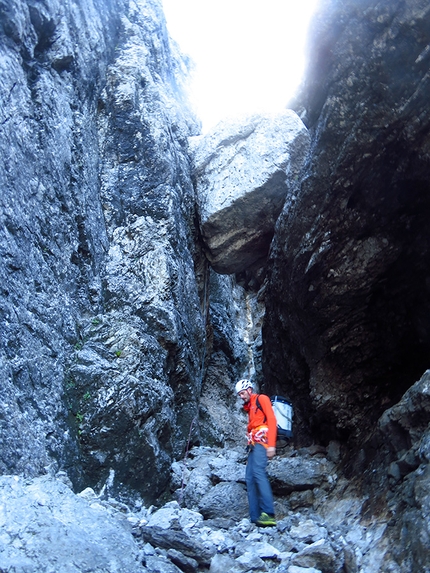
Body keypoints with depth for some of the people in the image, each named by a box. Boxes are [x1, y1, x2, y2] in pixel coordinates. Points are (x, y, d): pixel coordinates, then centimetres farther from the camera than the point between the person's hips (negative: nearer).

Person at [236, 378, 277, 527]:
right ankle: (255, 517, -3)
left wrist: (271, 445, -18)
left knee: (258, 472, -25)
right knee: (250, 478, 0)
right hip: (253, 444, 9)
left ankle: (268, 514, -32)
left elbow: (271, 420, -9)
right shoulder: (249, 407, 28)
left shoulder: (261, 399, 3)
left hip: (262, 441, -9)